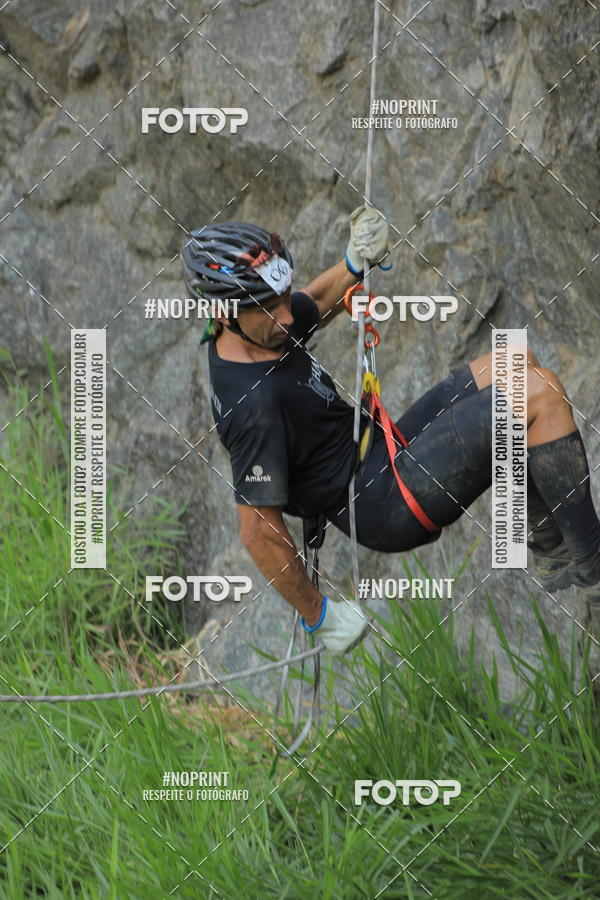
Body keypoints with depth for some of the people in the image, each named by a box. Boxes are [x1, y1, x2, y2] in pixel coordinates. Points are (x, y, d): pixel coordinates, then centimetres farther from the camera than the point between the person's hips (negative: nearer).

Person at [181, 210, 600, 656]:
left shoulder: (261, 325, -2)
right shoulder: (254, 404, -29)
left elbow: (319, 302, 22)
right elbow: (258, 530, -26)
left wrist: (357, 262, 0)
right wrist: (320, 615, -16)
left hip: (381, 450, 10)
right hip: (387, 506, -10)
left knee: (516, 364, 10)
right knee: (541, 394, -16)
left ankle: (553, 551, 15)